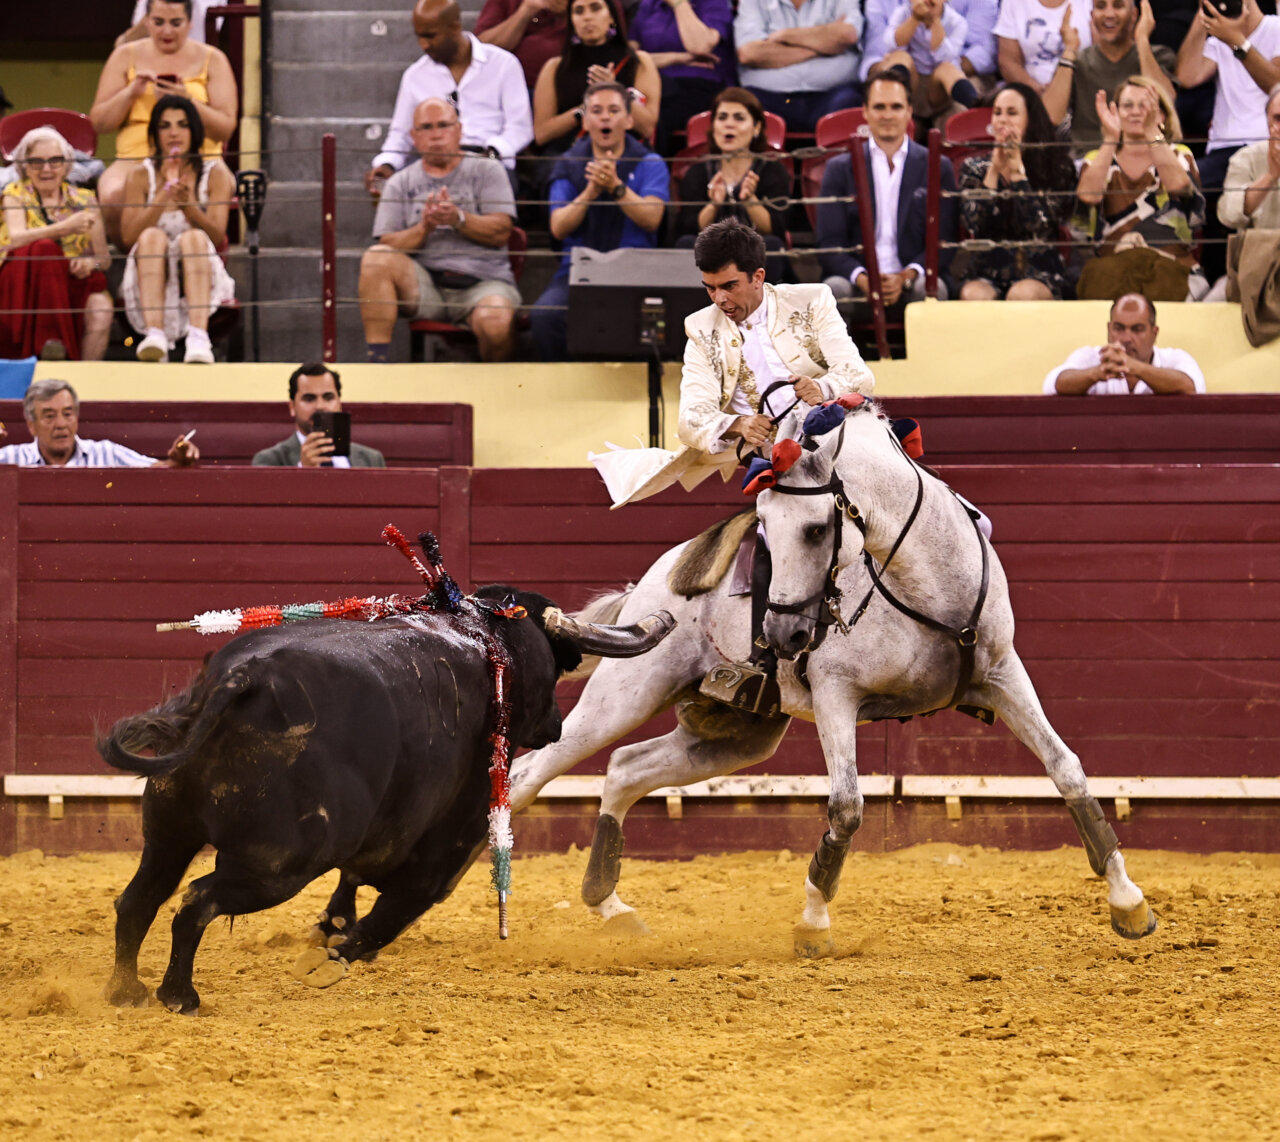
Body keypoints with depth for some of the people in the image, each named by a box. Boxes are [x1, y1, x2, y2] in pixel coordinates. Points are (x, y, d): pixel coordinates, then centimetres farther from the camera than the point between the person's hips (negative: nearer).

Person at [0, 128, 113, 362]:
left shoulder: (84, 200, 15)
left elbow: (104, 258, 14)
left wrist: (92, 263, -12)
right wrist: (64, 228, -28)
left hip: (74, 282, 2)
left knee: (101, 310, -32)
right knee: (44, 248, -34)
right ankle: (49, 343, -41)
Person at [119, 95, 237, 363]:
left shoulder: (215, 174, 6)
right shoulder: (142, 175, 7)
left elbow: (217, 236, -8)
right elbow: (129, 236, -7)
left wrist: (189, 207, -26)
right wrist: (166, 193, -16)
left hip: (201, 279, -1)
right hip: (151, 281, 1)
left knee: (193, 237, -31)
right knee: (152, 236, -29)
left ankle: (198, 337, -52)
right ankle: (154, 335, -50)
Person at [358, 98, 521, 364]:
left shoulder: (486, 170, 13)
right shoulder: (400, 184, 17)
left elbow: (501, 232, 1)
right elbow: (389, 245, 4)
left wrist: (458, 219, -16)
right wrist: (423, 228, -15)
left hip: (482, 281, -2)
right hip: (424, 282, 2)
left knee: (495, 324, -37)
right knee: (376, 257, -27)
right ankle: (376, 361, -28)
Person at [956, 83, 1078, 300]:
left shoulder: (1057, 166, 4)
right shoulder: (974, 167, 10)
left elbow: (1040, 226, -11)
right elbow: (974, 225, -6)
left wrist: (1017, 170, -9)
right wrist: (994, 170, -9)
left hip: (1039, 274, -1)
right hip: (986, 273, 1)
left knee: (1022, 294, -37)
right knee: (973, 295, -35)